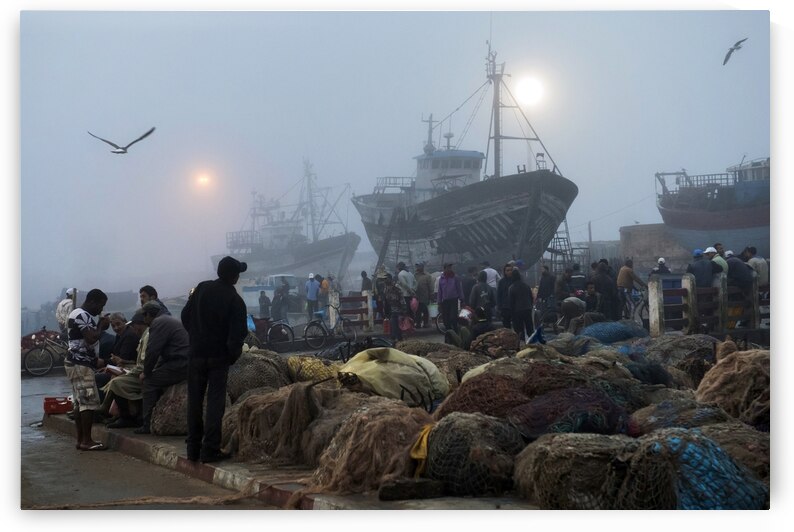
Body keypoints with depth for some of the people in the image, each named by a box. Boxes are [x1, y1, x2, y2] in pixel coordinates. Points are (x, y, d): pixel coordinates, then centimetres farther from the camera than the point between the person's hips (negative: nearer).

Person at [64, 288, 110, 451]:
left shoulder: (80, 314, 19)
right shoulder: (82, 315, -15)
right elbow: (91, 339, -25)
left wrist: (96, 360, 17)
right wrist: (101, 326, -9)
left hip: (78, 364, 11)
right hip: (81, 365, -11)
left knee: (80, 402, 11)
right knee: (89, 402, -10)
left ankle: (81, 440, 13)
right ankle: (87, 441, -10)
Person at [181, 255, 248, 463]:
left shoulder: (202, 288, -1)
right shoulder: (235, 300, -12)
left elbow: (185, 316, 5)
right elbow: (238, 334, -14)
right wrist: (233, 354, 2)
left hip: (197, 353, 3)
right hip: (219, 356, -3)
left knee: (195, 400, 10)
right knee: (215, 401, 1)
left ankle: (193, 448, 14)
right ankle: (210, 449, -2)